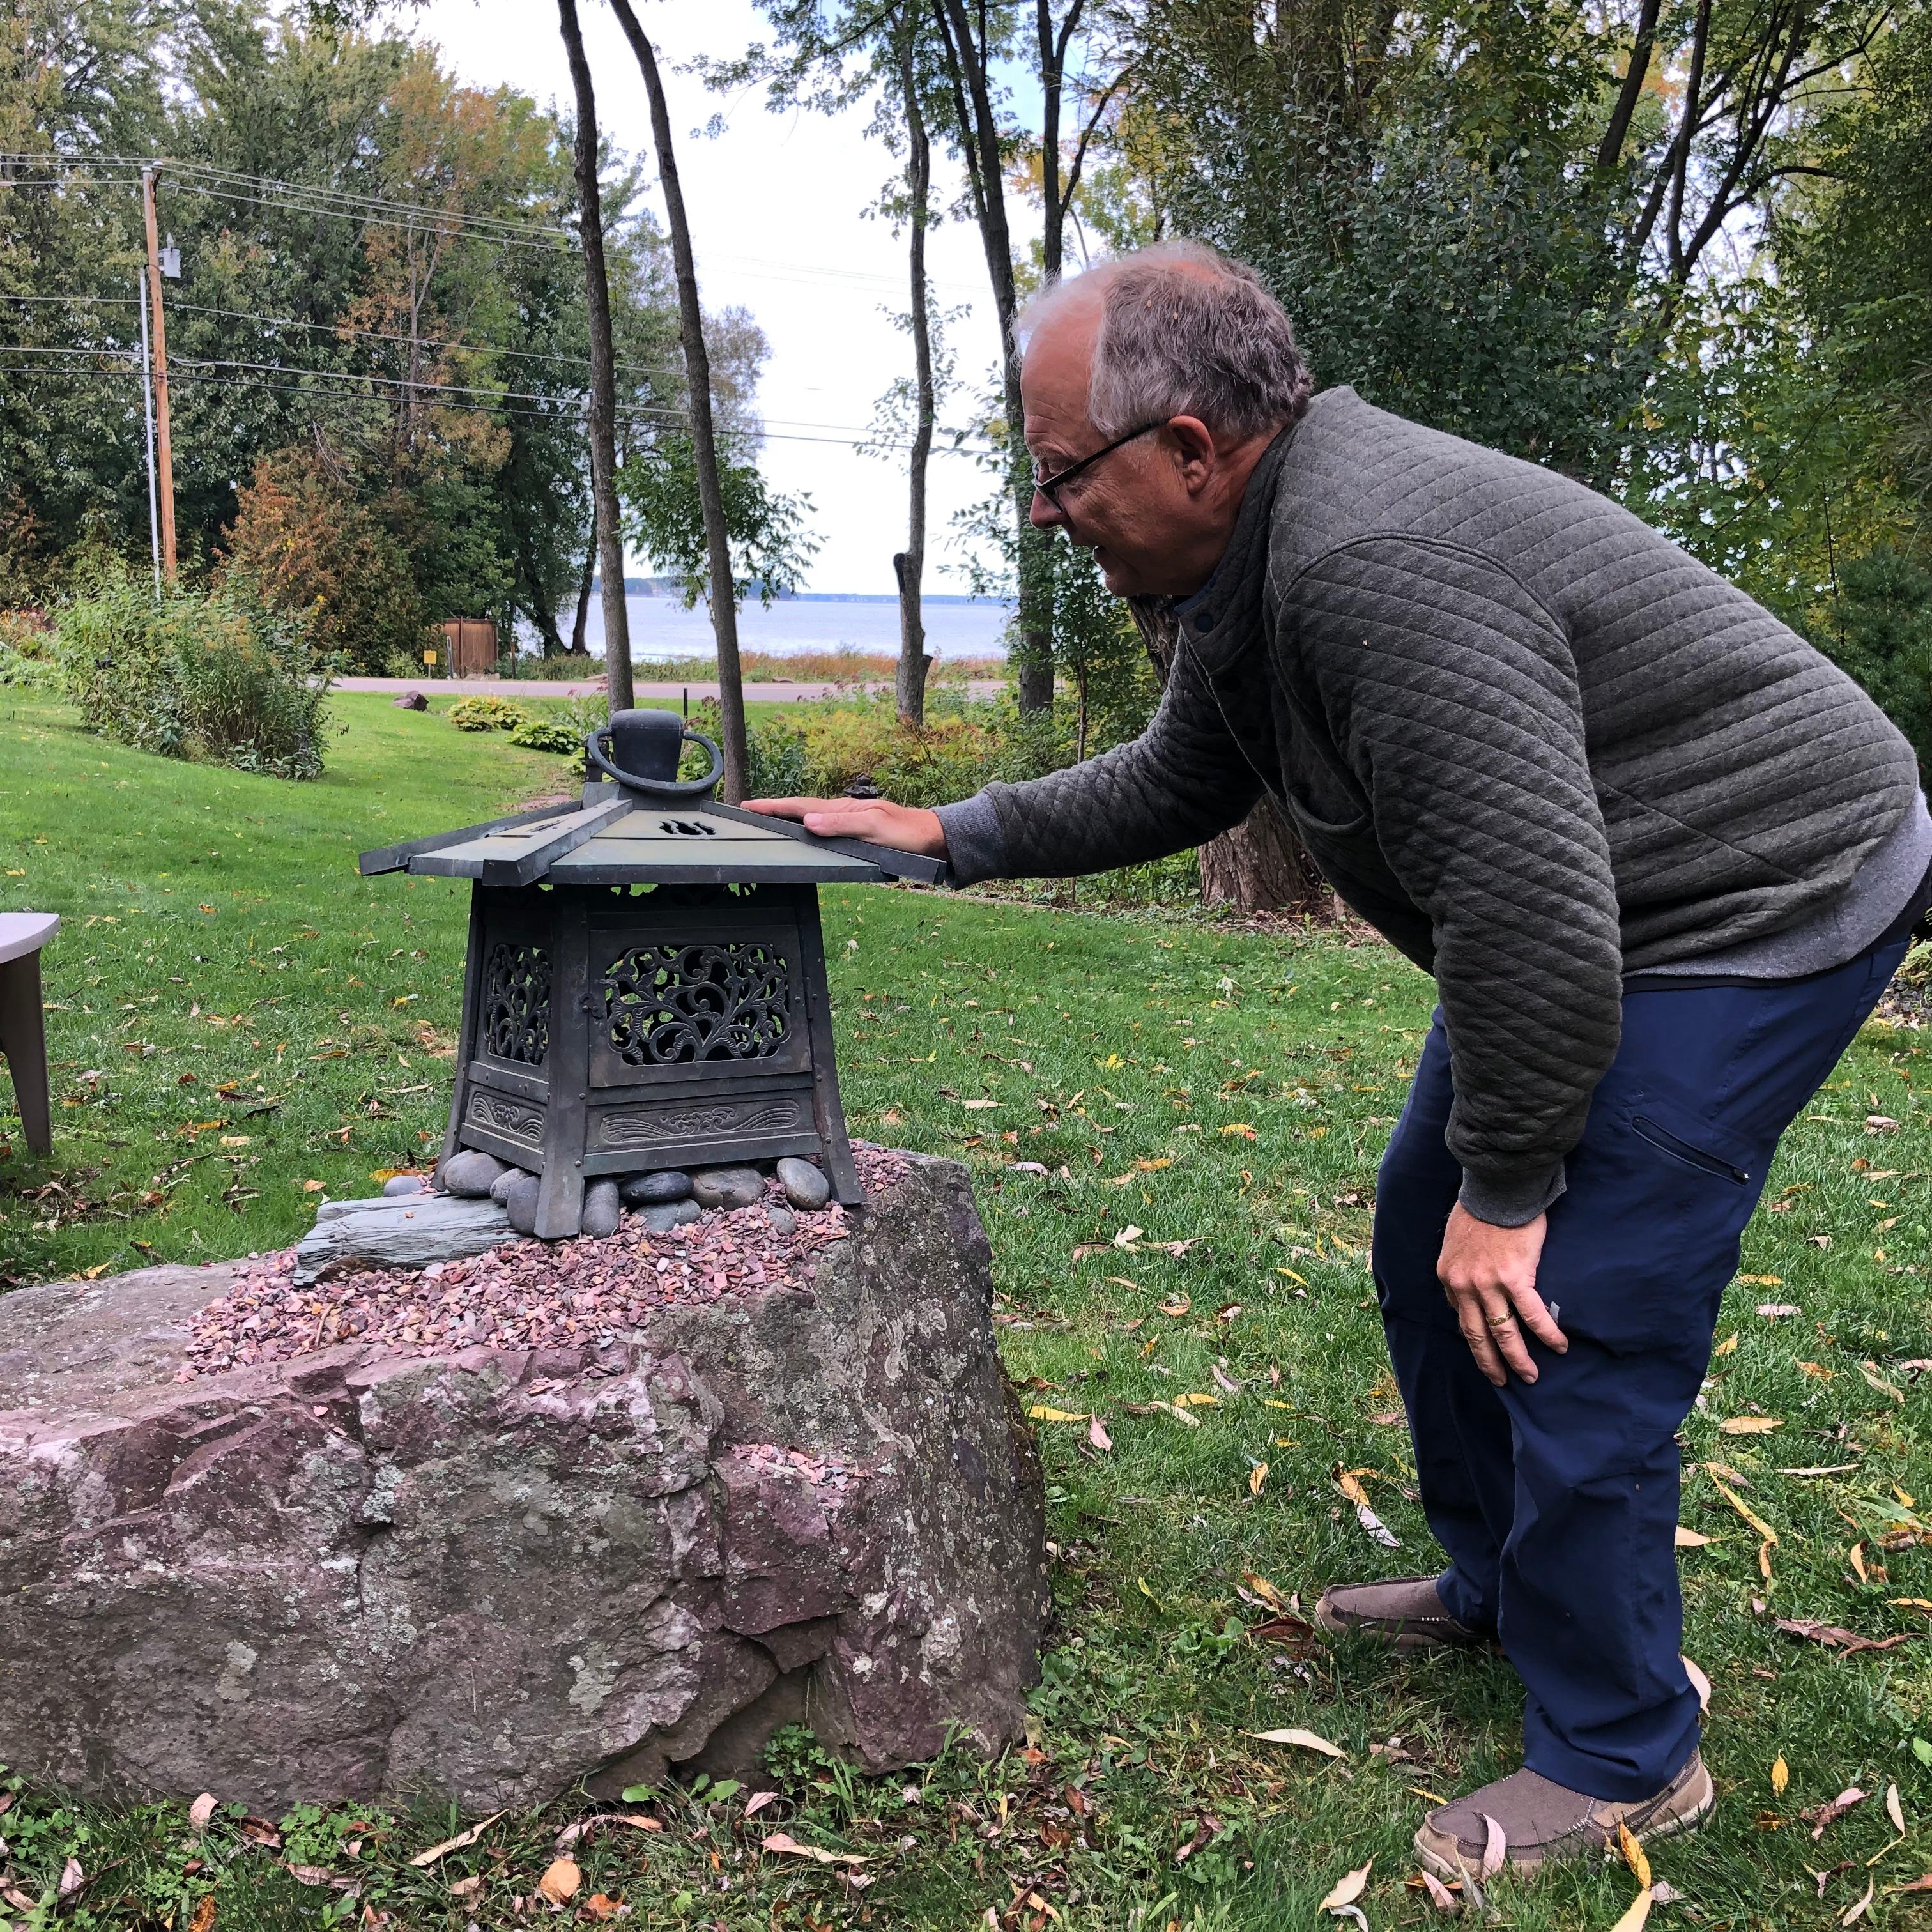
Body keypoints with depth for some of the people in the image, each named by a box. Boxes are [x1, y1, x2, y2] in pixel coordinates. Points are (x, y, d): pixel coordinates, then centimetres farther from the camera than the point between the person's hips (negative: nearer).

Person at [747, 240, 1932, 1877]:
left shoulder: (1377, 567, -32)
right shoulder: (1257, 554, 2)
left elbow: (1531, 908, -32)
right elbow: (1175, 785, 17)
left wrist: (1506, 1186, -21)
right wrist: (946, 834, 11)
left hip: (1757, 906, -10)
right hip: (1596, 909, 10)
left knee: (1572, 1329, -9)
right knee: (1427, 1242, 16)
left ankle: (1622, 1758, 12)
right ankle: (1500, 1586, 36)